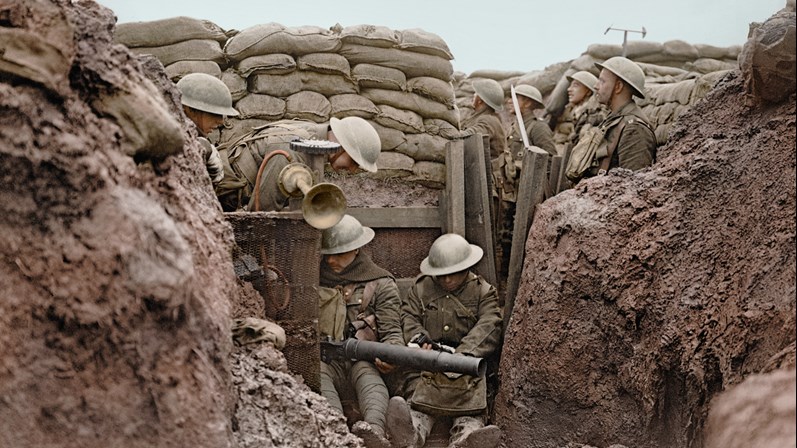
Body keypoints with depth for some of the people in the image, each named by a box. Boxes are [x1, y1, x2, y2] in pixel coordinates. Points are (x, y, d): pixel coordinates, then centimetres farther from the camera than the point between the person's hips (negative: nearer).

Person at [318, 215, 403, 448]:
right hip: (326, 360, 1)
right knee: (316, 373, -34)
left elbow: (392, 331, 5)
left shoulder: (381, 284, 13)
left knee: (368, 374, -36)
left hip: (364, 360, -1)